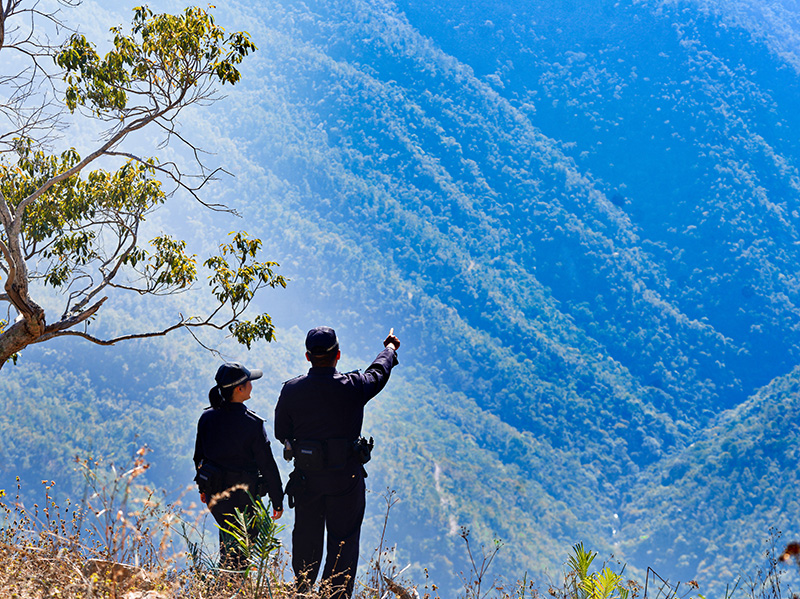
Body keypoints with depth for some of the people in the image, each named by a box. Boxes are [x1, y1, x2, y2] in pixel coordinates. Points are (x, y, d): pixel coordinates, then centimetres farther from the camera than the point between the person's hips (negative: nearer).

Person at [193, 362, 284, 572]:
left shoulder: (206, 417, -4)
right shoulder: (252, 424, -20)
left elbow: (199, 456, 7)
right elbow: (267, 465, -14)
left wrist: (203, 488, 22)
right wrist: (277, 501, -5)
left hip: (214, 493, 6)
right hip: (243, 497, -6)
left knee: (228, 539, 26)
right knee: (240, 547, 8)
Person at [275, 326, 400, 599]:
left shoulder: (291, 390, -8)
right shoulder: (353, 387, -13)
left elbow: (281, 433, 2)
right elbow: (379, 371, 9)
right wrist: (390, 347, 29)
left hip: (306, 479, 3)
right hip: (346, 479, -3)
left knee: (306, 540, 17)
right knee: (343, 544, 7)